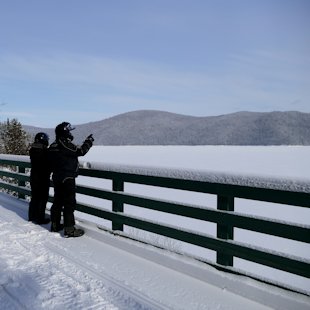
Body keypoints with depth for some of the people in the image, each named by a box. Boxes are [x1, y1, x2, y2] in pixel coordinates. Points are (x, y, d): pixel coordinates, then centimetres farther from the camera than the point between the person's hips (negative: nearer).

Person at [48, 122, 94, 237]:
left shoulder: (52, 146, 9)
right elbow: (81, 151, -16)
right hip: (67, 179, -9)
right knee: (69, 203, -3)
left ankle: (55, 225, 27)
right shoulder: (66, 145, -18)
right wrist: (88, 141, -3)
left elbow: (51, 164, 15)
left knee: (57, 202, 17)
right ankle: (69, 229, 0)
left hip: (56, 178, 9)